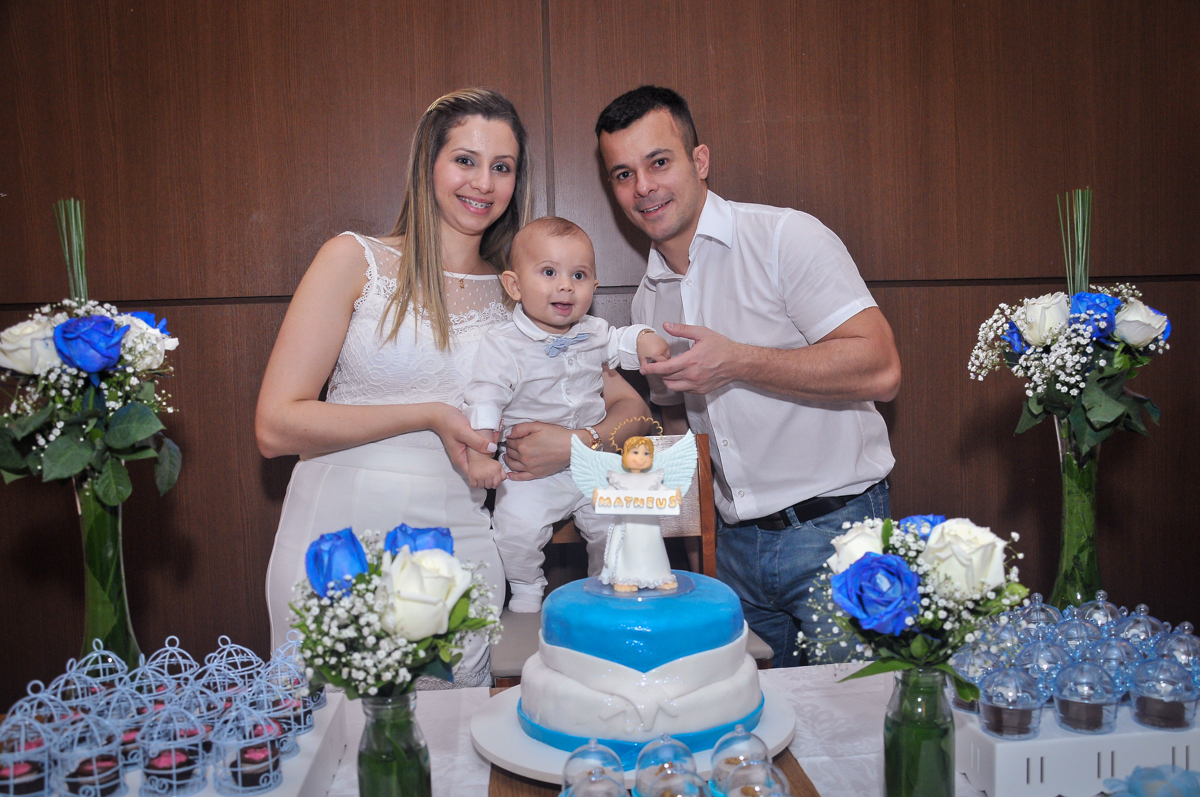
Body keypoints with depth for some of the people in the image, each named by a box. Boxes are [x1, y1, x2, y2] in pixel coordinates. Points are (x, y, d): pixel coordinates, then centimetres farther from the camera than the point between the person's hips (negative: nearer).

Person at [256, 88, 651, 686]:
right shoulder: (355, 260, 0)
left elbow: (629, 405, 10)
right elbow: (275, 427, -7)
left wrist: (578, 443, -11)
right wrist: (430, 415, -13)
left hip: (456, 558, 2)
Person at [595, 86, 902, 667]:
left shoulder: (786, 237, -11)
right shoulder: (648, 301, 10)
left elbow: (880, 371, -20)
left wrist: (736, 362, -23)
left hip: (832, 527, -6)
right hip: (738, 544, 6)